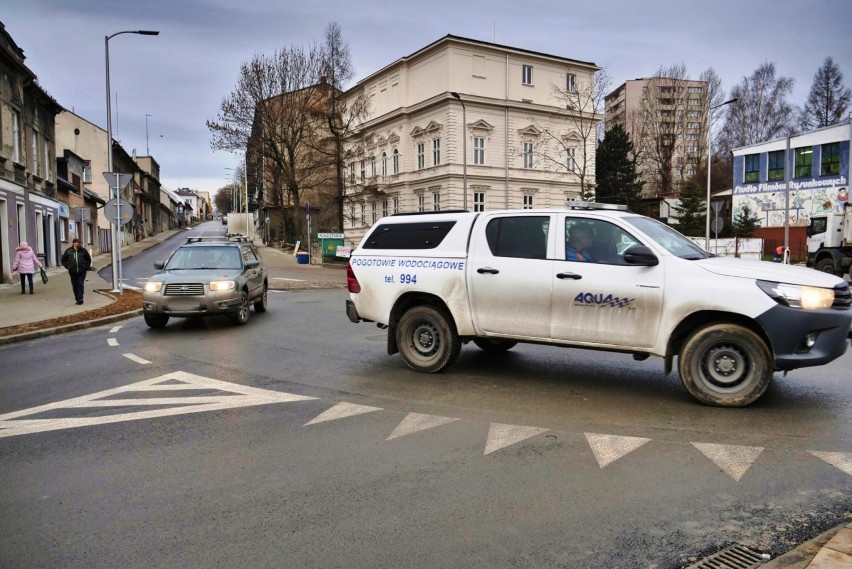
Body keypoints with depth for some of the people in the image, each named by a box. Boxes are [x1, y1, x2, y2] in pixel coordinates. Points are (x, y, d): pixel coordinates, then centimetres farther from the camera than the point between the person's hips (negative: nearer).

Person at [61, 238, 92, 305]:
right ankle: (77, 299, 15)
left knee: (80, 285, -8)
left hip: (81, 272, -2)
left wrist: (86, 267, 4)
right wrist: (67, 266, 4)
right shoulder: (68, 251, 5)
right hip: (73, 272, 2)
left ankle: (80, 299, -12)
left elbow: (88, 259, 14)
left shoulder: (83, 250, 3)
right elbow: (63, 260, 16)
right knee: (75, 286, 6)